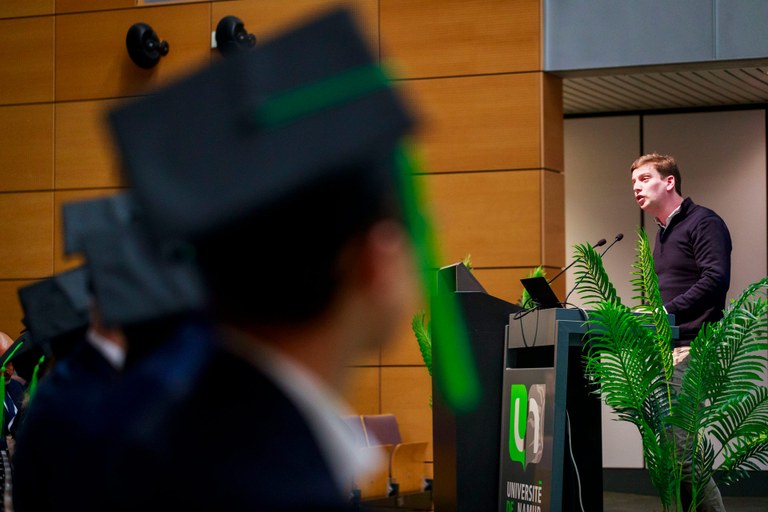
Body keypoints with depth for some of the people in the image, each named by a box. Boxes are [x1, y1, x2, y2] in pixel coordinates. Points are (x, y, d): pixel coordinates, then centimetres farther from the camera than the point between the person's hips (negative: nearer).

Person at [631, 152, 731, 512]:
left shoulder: (703, 223, -5)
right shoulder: (662, 235, 22)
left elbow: (716, 278, -19)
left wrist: (665, 311, -24)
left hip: (692, 350, -9)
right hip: (664, 351, 9)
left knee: (677, 445, -16)